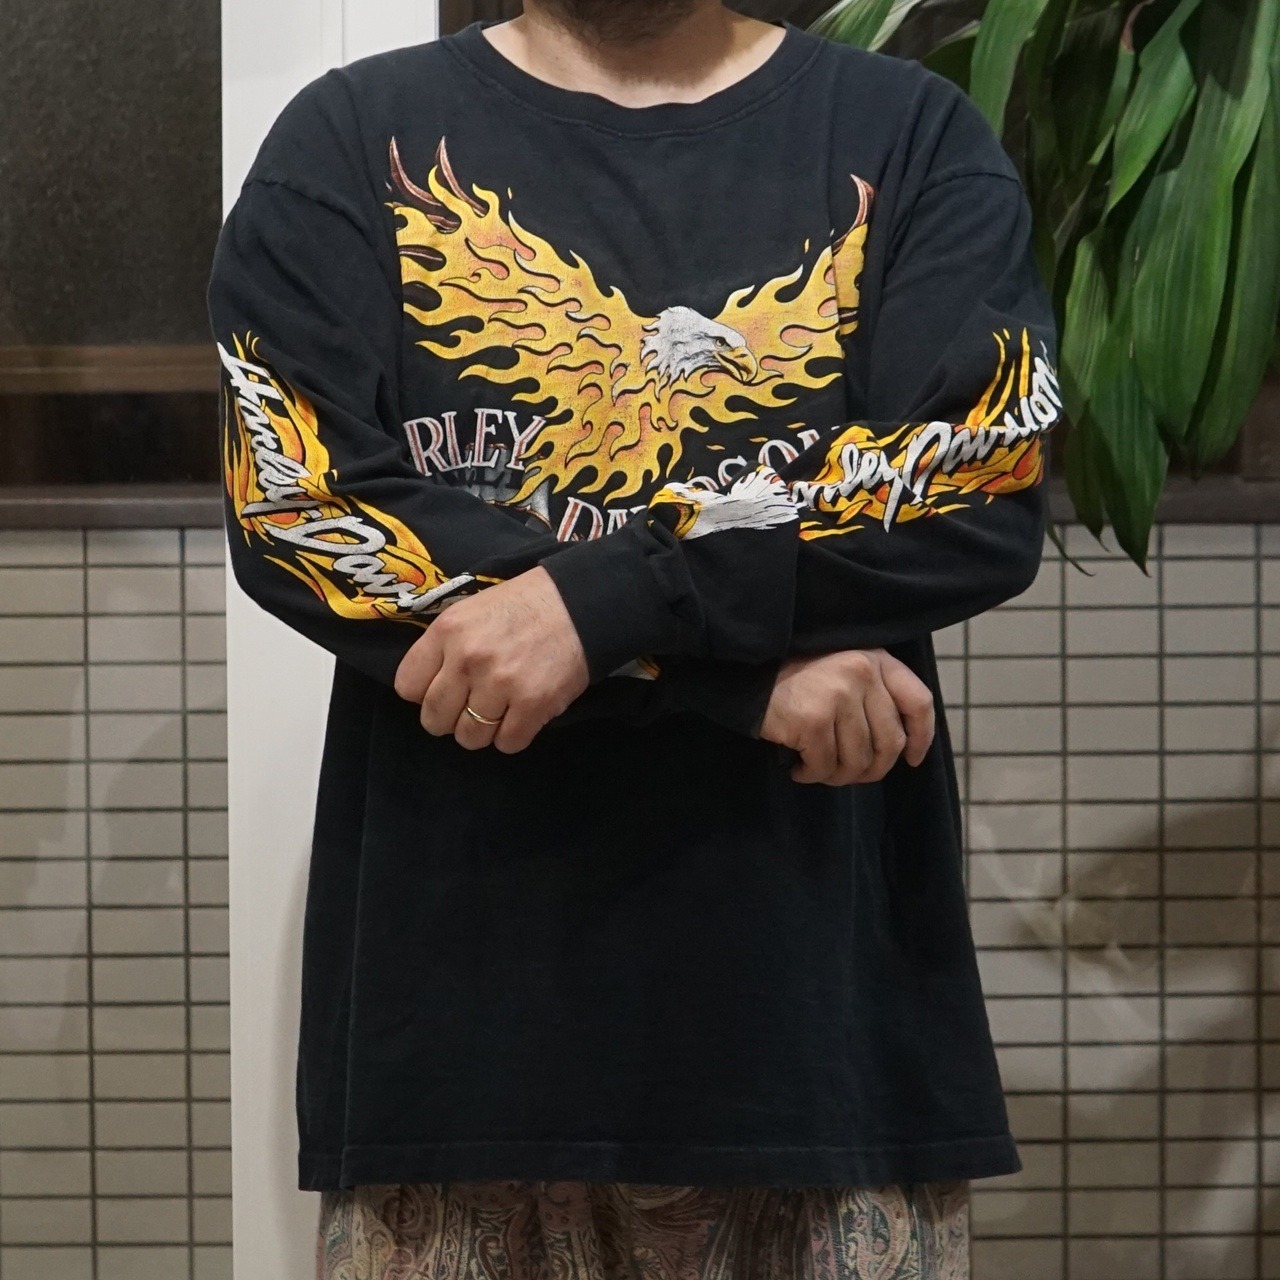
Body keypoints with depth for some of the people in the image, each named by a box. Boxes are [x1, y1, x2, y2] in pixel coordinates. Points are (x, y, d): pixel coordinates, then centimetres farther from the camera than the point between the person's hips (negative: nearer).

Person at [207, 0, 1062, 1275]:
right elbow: (295, 508, -7)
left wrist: (602, 599, -18)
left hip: (818, 966, 1)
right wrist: (748, 671, -10)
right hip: (456, 970, 0)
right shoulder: (350, 139, 7)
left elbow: (987, 487, -6)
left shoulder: (914, 139, 9)